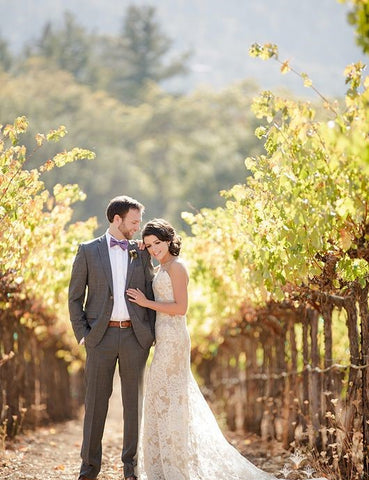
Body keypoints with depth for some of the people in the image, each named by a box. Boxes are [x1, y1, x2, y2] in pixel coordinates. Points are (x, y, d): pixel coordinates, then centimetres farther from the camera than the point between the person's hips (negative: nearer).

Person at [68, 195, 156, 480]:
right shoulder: (89, 251, 4)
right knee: (96, 401, 1)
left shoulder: (142, 253, 10)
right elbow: (75, 297, 4)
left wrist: (151, 333, 2)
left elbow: (151, 293, 11)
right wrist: (82, 333, -4)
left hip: (135, 336, 2)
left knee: (134, 401, 5)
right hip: (101, 336, -2)